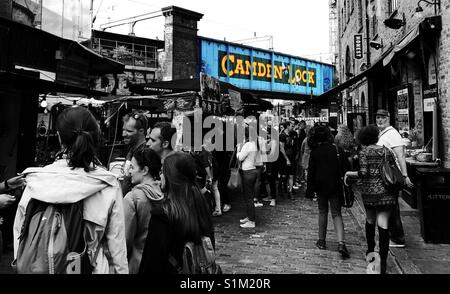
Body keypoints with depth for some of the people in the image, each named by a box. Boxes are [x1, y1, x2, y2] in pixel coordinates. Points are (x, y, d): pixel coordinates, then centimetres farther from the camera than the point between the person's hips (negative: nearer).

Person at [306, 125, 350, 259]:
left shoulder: (315, 152, -6)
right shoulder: (338, 150, -4)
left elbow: (311, 172, -3)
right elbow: (345, 169, -1)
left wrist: (310, 189, 3)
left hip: (320, 187, 0)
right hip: (335, 186, 0)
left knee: (322, 212, 14)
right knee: (336, 214, 5)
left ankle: (322, 241, 20)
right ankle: (341, 242, -11)